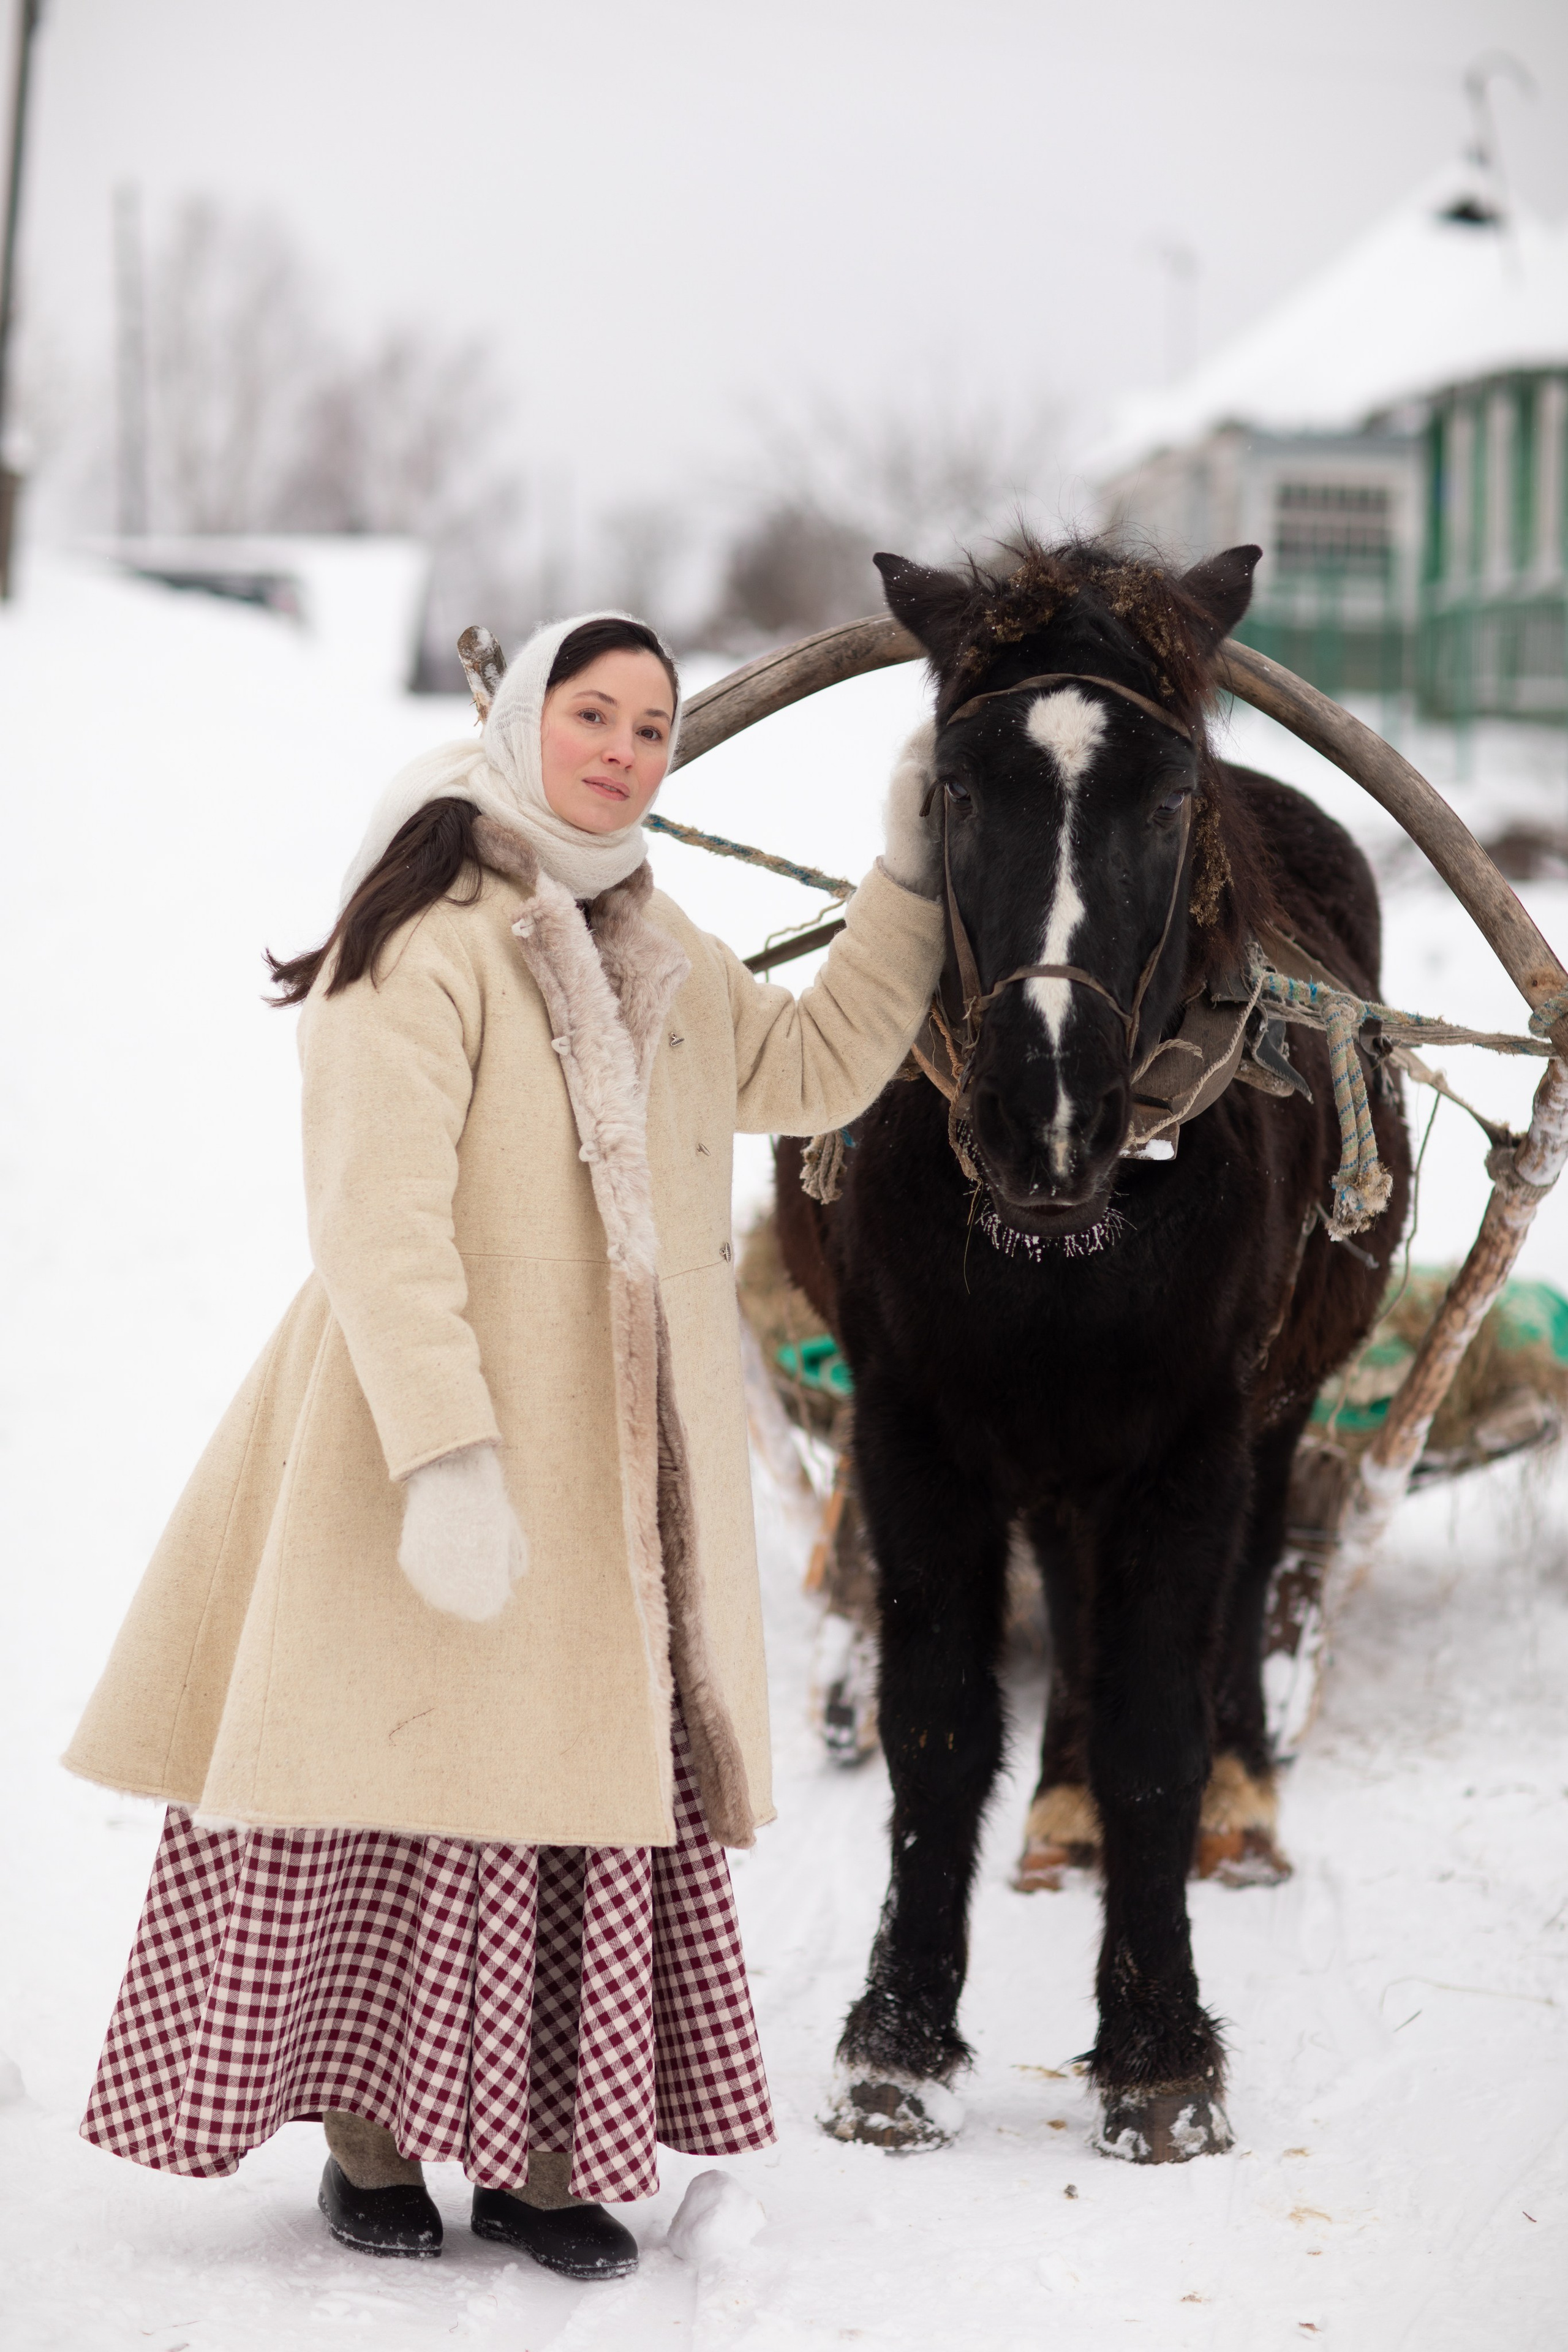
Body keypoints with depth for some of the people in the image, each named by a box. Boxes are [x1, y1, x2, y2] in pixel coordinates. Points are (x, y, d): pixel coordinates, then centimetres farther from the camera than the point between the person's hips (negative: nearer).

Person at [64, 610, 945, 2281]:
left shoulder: (663, 962, 15)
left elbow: (820, 1067, 29)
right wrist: (445, 1455, -28)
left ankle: (538, 2153, 13)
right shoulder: (426, 942, -12)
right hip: (441, 1468, -7)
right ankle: (370, 2140, 13)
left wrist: (907, 883, 19)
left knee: (599, 1795, 5)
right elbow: (378, 1217, -20)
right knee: (414, 1785, -1)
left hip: (614, 1468, 7)